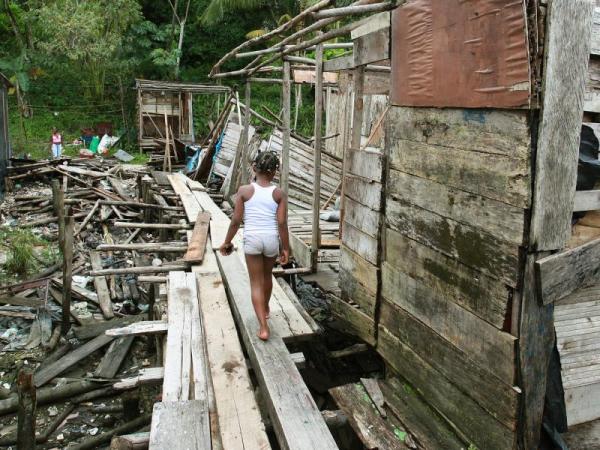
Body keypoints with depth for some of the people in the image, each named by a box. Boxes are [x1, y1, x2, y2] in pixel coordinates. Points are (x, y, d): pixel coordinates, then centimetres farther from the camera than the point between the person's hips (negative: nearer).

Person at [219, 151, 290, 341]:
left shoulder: (244, 190, -7)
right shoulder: (279, 194, -5)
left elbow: (236, 220, -6)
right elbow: (282, 223, -8)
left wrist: (227, 242, 7)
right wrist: (286, 248, 0)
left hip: (252, 239, -1)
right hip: (271, 239, 1)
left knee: (256, 283, 7)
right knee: (267, 276, 26)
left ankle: (263, 328, 0)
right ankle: (265, 308, 50)